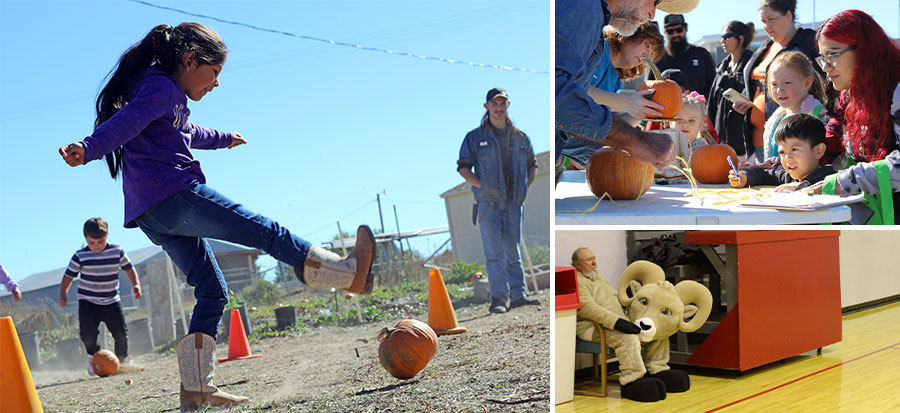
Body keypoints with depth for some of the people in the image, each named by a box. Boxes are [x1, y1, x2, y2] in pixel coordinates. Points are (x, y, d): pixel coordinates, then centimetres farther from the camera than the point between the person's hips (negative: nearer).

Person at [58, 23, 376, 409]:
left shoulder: (169, 99, 25)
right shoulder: (160, 86, -6)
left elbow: (187, 132, 44)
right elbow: (125, 121, -24)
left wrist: (223, 138, 62)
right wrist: (87, 149, -42)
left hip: (152, 216, 11)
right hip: (174, 196, -11)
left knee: (212, 292, 9)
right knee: (266, 231, -3)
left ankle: (195, 389, 6)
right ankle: (349, 272, 6)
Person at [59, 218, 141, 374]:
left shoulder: (117, 251, -2)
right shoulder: (80, 256, -7)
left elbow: (129, 269, 9)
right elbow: (68, 276, -2)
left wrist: (136, 284, -5)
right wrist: (63, 294, -15)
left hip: (111, 301, 1)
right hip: (87, 302, -1)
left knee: (121, 333, -6)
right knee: (88, 335, -12)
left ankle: (123, 359, 22)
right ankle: (93, 356, 20)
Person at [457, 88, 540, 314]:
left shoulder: (520, 137, 13)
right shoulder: (475, 137, 4)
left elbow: (532, 165, 23)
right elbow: (463, 167, 1)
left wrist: (526, 187, 8)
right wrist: (483, 187, -10)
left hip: (513, 202, 3)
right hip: (488, 202, -3)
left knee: (513, 251, 8)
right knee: (494, 252, -9)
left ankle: (517, 295, 13)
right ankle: (498, 298, -11)